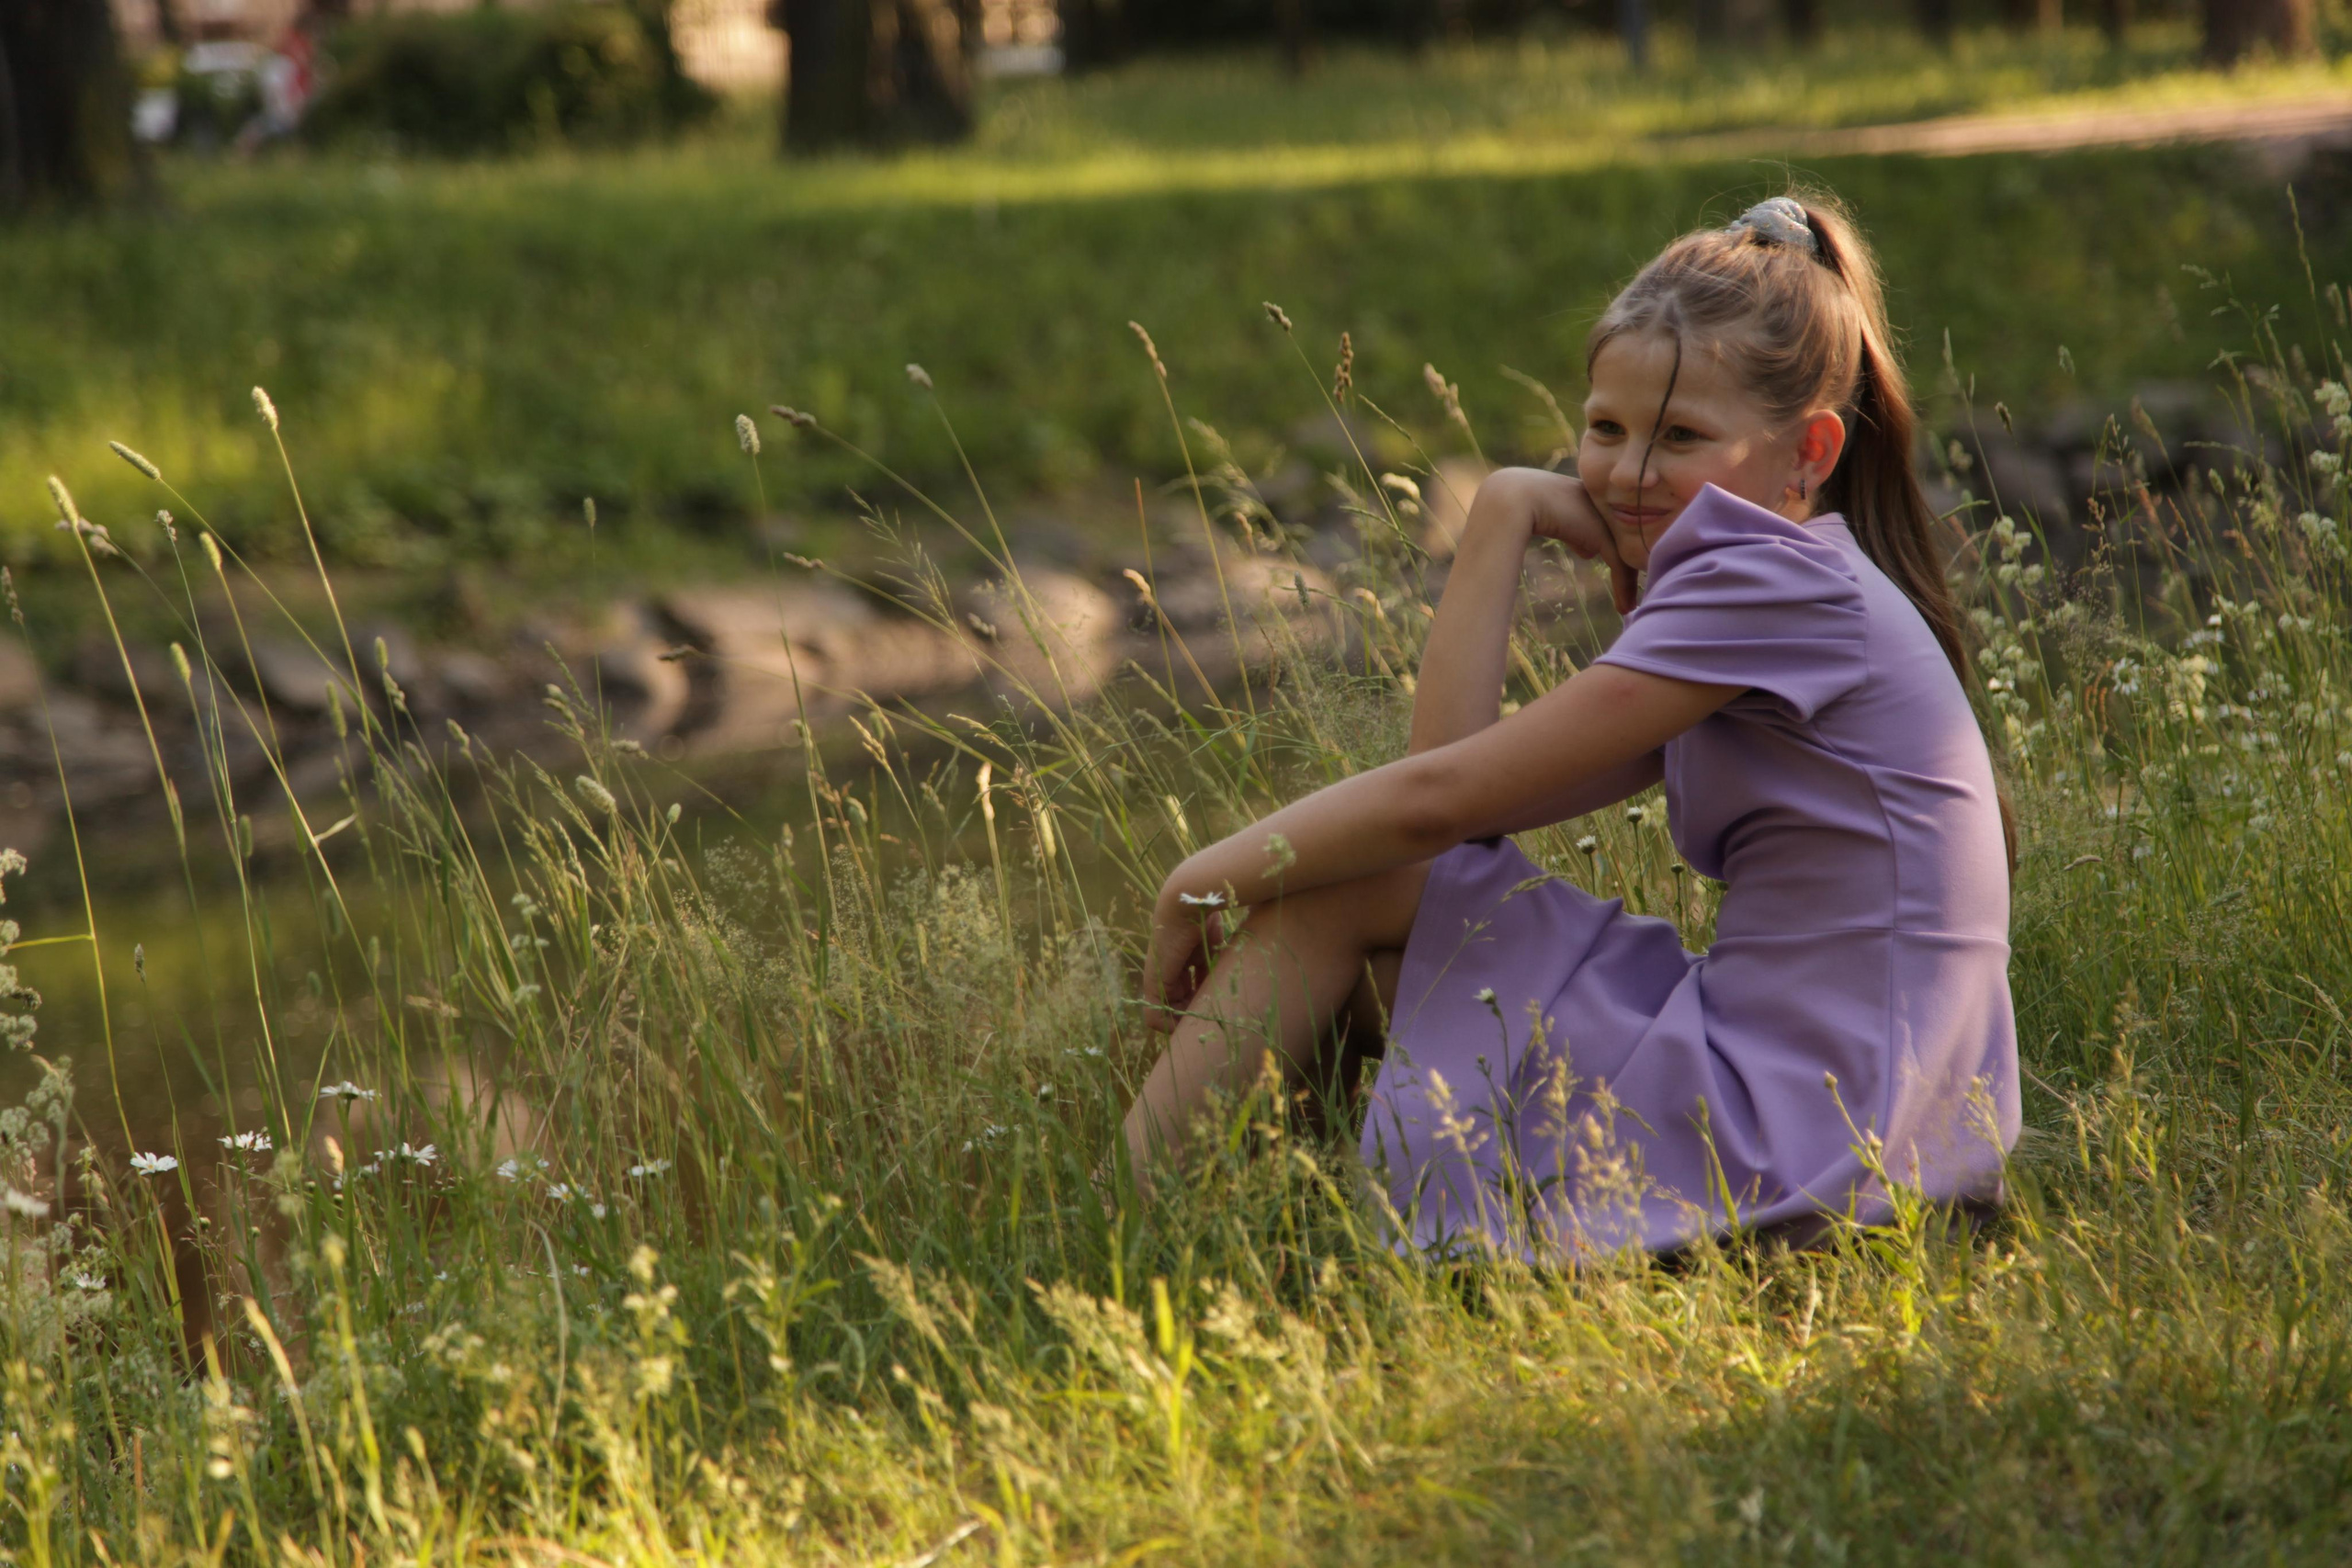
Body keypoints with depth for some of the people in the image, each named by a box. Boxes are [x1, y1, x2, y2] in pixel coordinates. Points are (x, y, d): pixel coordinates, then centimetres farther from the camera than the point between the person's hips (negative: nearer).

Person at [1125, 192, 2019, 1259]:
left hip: (1788, 1137, -10)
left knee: (1348, 887, -3)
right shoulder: (1772, 598, 17)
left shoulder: (1777, 584, -13)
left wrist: (1216, 878, -3)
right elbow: (1458, 779, 7)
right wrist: (1504, 521, 3)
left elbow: (1443, 796, -15)